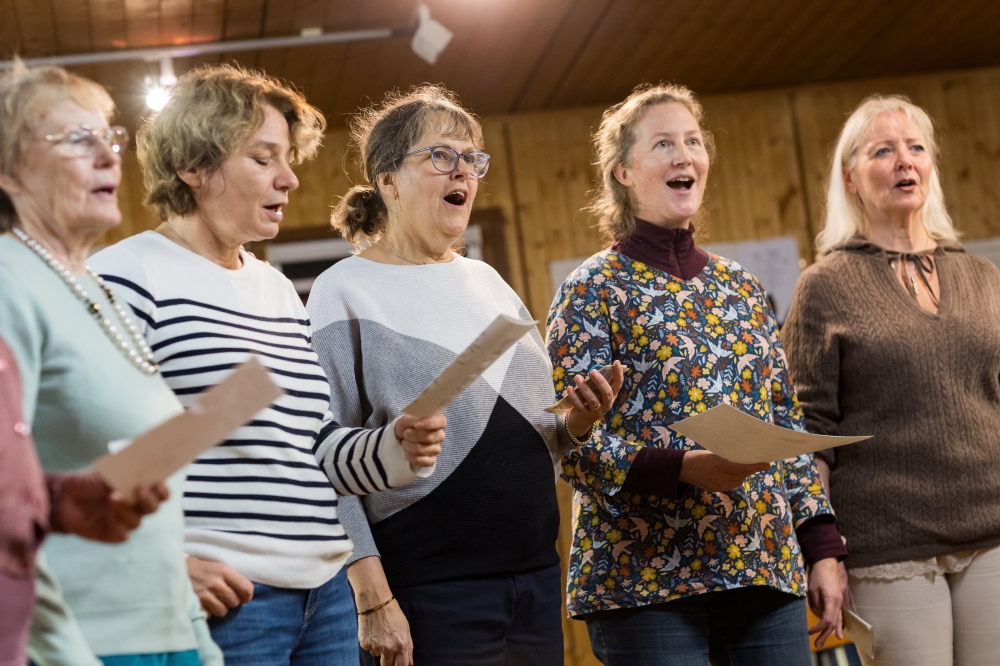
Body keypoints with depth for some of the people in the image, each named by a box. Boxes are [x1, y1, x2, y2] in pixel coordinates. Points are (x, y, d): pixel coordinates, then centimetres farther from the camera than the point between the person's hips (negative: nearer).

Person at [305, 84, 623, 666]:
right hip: (429, 594, -6)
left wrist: (575, 424, -1)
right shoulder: (346, 292, -5)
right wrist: (373, 599, -16)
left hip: (537, 579, 6)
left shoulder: (487, 281, 13)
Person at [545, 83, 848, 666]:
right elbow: (573, 443, -9)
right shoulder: (594, 290, -1)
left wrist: (823, 550, 8)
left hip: (768, 572, 5)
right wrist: (685, 468, -23)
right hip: (650, 578, -5)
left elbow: (787, 424, 15)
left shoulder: (742, 287, 15)